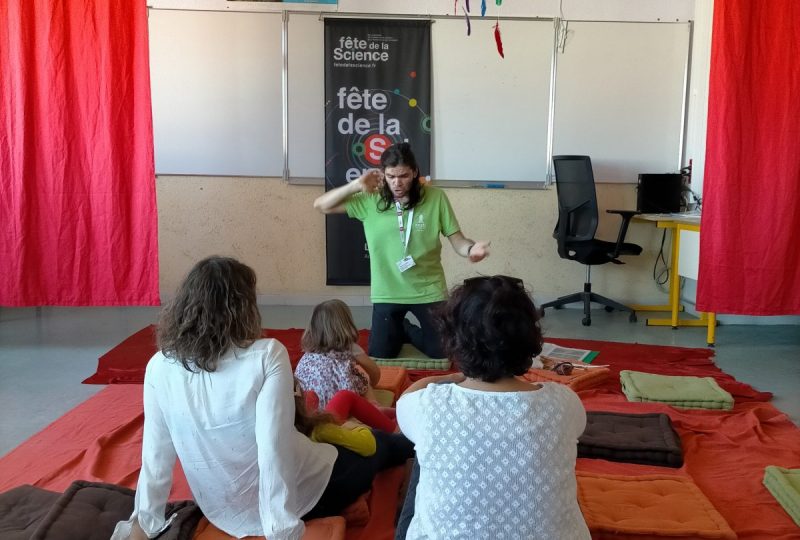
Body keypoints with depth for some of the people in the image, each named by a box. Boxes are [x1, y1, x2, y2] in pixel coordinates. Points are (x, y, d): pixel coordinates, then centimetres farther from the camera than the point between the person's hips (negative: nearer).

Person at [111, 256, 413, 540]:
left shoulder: (159, 368, -14)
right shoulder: (267, 356, -26)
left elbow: (155, 456, -9)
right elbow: (274, 451, -29)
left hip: (222, 514, 4)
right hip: (298, 498, -4)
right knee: (379, 444, 24)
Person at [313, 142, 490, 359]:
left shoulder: (435, 198, -12)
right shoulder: (370, 201, -8)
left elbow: (457, 240, -8)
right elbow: (321, 205, -5)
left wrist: (471, 248, -31)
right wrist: (357, 185, -17)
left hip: (428, 292, 0)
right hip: (386, 295, 1)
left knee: (442, 354, 11)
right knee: (380, 358, 11)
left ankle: (409, 331, 41)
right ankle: (400, 332, 43)